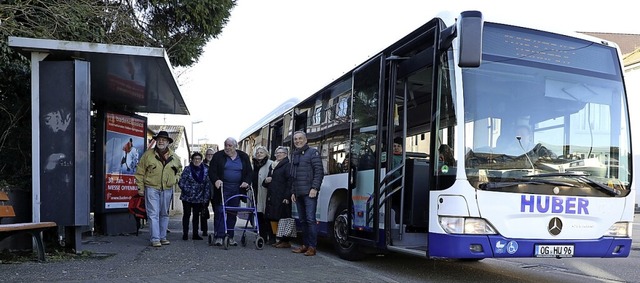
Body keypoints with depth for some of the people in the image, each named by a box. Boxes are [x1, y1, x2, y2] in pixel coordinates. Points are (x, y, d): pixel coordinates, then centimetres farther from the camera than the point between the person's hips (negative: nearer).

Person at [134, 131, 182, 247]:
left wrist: (176, 178, 10)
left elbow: (179, 169, 26)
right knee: (153, 214, -7)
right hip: (152, 188, -3)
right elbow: (140, 172, 2)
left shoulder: (174, 157, 7)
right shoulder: (148, 154, -2)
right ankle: (155, 239, -4)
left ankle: (163, 237, 22)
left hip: (167, 189, 4)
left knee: (164, 214, 11)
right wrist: (140, 187, -2)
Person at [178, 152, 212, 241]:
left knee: (196, 215, 9)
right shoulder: (187, 169, -6)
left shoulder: (205, 171, 2)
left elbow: (207, 185, 3)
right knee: (187, 214, 2)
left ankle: (195, 234, 16)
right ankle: (185, 234, 9)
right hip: (187, 197, -3)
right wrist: (187, 190, -16)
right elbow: (181, 182, -7)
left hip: (199, 198, 3)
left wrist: (206, 198, -1)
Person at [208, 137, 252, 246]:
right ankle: (219, 236, -2)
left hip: (237, 190, 3)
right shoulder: (218, 156, 2)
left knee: (233, 214, 7)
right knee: (220, 212, -6)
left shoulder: (243, 157, 9)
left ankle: (230, 236, 15)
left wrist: (246, 182, -7)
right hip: (222, 189, -3)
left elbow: (249, 172, 11)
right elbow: (212, 171, -2)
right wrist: (216, 180, -21)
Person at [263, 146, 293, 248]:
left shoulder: (288, 165, -4)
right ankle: (280, 239, 15)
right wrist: (266, 181, 6)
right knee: (273, 219, 7)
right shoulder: (272, 166, 23)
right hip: (271, 197, 8)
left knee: (282, 219, -8)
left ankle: (285, 241, -2)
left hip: (281, 198, -8)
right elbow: (266, 183, 31)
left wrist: (286, 196, -21)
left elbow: (290, 182, -14)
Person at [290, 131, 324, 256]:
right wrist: (293, 192, 16)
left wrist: (314, 188, -17)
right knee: (302, 220, 11)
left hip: (309, 192, -7)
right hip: (298, 193, 7)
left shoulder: (313, 152, -2)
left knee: (310, 219, -10)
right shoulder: (294, 155, 19)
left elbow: (319, 171, -9)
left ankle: (312, 247, -7)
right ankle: (305, 245, 17)